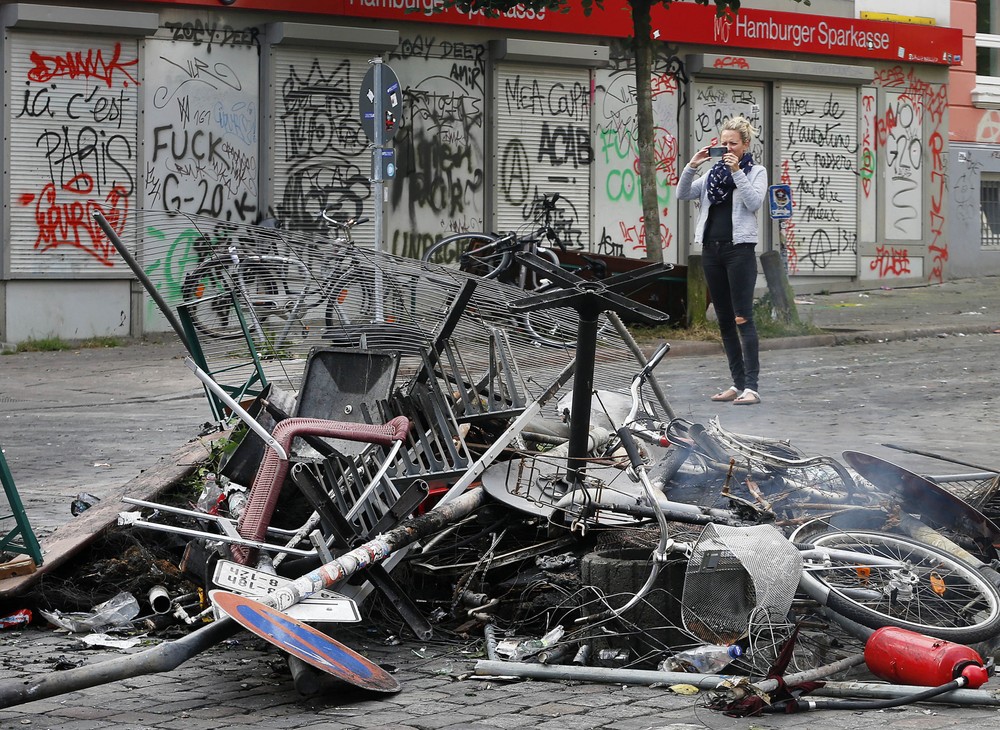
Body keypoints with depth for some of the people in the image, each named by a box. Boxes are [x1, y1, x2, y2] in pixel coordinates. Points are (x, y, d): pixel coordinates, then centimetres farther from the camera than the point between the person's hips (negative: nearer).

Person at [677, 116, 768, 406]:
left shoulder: (756, 172, 5)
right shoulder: (713, 173, 17)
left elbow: (754, 203, -12)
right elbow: (683, 194, 8)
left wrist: (737, 172, -16)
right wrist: (691, 166, -5)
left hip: (739, 248, -6)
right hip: (711, 248, 6)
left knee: (743, 318, -11)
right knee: (724, 320, 8)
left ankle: (751, 387, -14)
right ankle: (738, 383, 14)